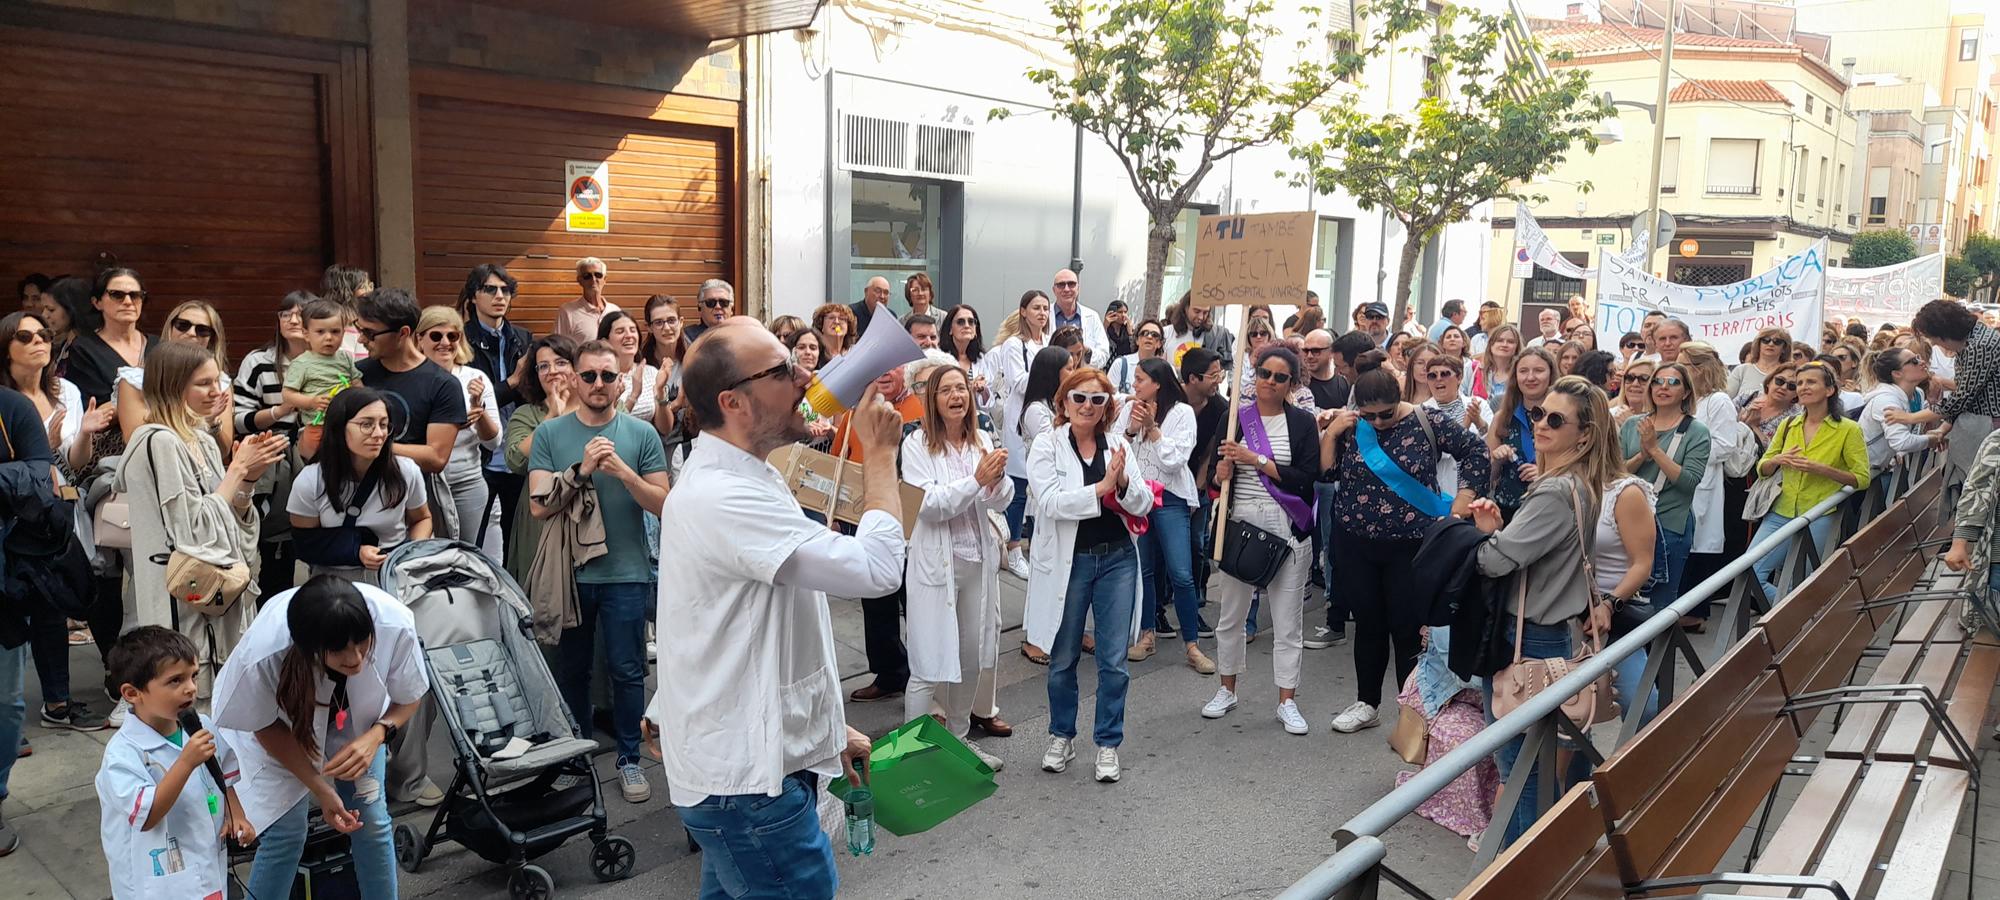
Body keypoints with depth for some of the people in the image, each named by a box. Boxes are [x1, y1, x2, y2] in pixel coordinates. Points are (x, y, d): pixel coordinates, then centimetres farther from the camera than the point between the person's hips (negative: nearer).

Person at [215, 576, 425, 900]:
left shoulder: (395, 623, -38)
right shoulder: (264, 655, -40)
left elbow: (409, 698, -15)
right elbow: (265, 726, -17)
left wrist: (376, 736, -34)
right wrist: (320, 790, -18)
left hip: (358, 719, 2)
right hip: (283, 727, -2)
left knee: (373, 822, 0)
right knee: (287, 831, -9)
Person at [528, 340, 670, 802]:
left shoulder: (642, 434, -2)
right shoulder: (550, 433, -1)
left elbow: (663, 503, -5)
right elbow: (539, 505, -8)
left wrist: (623, 472, -20)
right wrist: (581, 469, -20)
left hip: (625, 572, -1)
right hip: (569, 570, 1)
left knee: (627, 671, 4)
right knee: (572, 668, 16)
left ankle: (629, 758, 19)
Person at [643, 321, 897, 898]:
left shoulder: (733, 481, 11)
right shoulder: (725, 499, -24)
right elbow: (878, 568, -29)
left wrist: (828, 727, 19)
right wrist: (881, 455, -15)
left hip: (735, 763, 10)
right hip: (746, 778, -10)